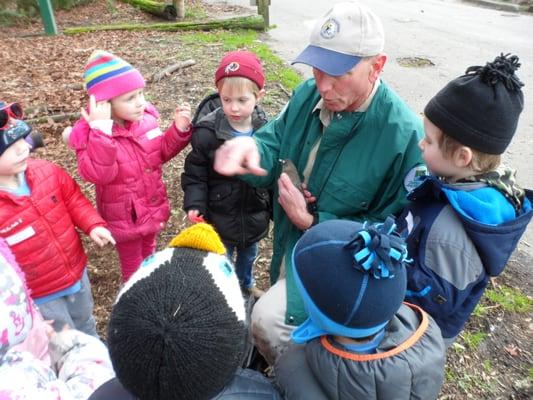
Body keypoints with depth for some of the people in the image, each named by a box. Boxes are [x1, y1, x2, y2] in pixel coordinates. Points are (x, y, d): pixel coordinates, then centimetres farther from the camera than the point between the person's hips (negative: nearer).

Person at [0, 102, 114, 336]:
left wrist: (93, 225, -15)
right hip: (38, 295, -5)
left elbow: (73, 199, 1)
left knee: (85, 323, 32)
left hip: (77, 271, 5)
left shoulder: (45, 172, -14)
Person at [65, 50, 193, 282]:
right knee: (133, 267, 17)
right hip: (124, 216, -5)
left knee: (149, 257, 31)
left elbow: (160, 154, 3)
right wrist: (102, 131, -42)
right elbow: (98, 174, -36)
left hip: (153, 207, 6)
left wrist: (179, 129, -14)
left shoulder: (145, 118, -9)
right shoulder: (90, 134, -23)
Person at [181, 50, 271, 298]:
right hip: (220, 219, -3)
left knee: (248, 256, 30)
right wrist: (195, 205, -25)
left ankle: (246, 283, 60)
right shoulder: (206, 132, -21)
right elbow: (195, 175, -13)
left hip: (254, 216, 3)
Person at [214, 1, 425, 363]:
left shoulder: (404, 134, -28)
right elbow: (275, 146, -5)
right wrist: (250, 147, -32)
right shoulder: (309, 94, -8)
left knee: (269, 320, -18)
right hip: (289, 245, 7)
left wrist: (312, 222, -26)